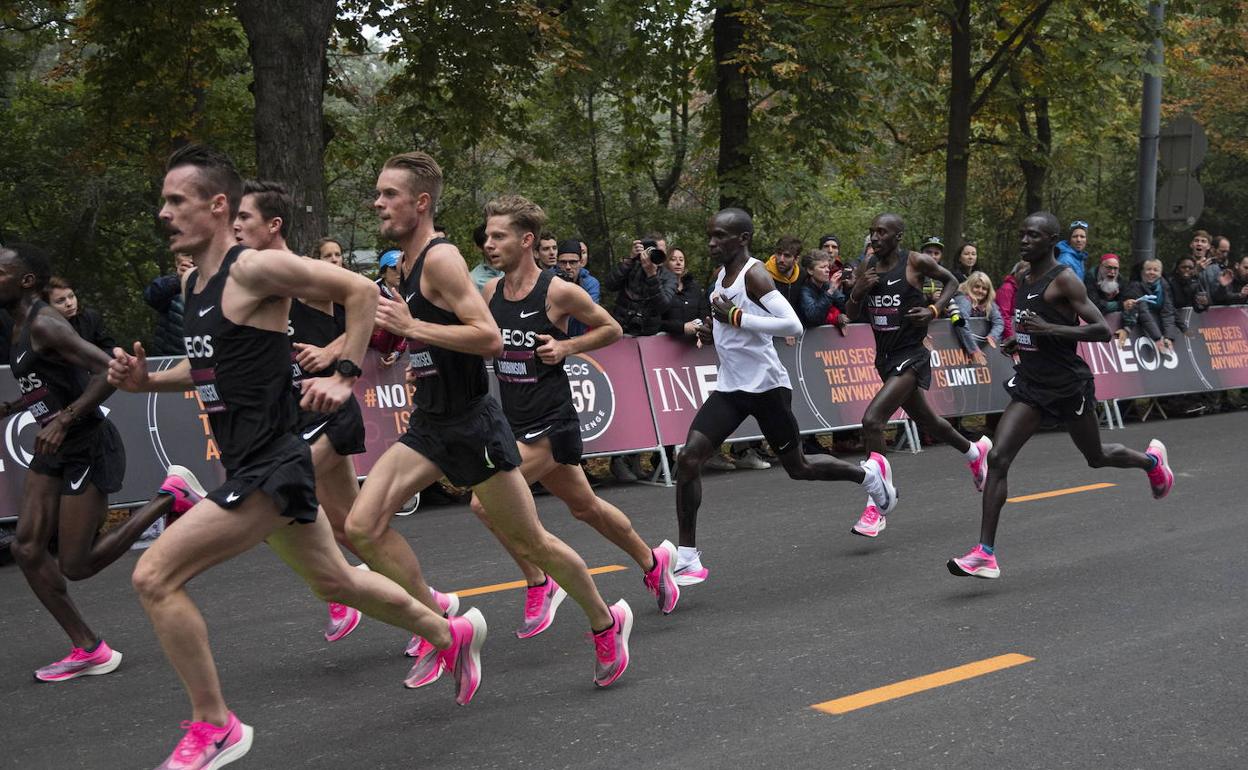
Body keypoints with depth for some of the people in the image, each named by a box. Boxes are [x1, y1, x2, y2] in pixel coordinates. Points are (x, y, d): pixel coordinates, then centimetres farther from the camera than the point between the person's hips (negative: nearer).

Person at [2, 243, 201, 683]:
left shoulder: (44, 325, -18)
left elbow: (110, 370, -28)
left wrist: (64, 419, -30)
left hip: (88, 447, -9)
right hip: (55, 449, 10)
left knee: (75, 567, -6)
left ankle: (172, 496, 6)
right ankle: (88, 651, 8)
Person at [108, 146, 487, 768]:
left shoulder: (254, 269, -15)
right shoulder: (194, 284, 12)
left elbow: (361, 290, -14)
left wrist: (345, 377, -18)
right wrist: (145, 381, 9)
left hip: (269, 470, -10)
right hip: (250, 466, 10)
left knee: (154, 577, -13)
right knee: (335, 583, 23)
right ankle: (452, 633, 42)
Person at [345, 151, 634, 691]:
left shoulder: (441, 258, -16)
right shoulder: (407, 265, 11)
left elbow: (491, 339, -26)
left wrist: (411, 326, -26)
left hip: (471, 424, -8)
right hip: (428, 424, 8)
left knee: (529, 542, 4)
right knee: (363, 527, -8)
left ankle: (606, 623, 26)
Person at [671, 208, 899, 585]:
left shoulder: (754, 274, -16)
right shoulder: (722, 275, 10)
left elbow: (793, 325, -27)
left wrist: (736, 317, -27)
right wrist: (715, 332, 7)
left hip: (766, 385, -7)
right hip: (730, 386, 7)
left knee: (797, 467, 9)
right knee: (688, 458, -10)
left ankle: (867, 472, 37)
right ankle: (687, 559, -6)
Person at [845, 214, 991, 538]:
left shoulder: (916, 262, -10)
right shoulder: (867, 268, 4)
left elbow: (950, 281, 6)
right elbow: (852, 315, 9)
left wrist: (934, 310, -10)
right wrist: (857, 292, -11)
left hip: (910, 355, -7)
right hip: (885, 355, 7)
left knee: (871, 420, -22)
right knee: (926, 419, 24)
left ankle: (877, 507, -15)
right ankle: (975, 451, 53)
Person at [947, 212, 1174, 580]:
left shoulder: (1065, 279, -15)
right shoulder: (1023, 277, 9)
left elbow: (1102, 331, -20)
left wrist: (1048, 329, -28)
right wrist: (1018, 342, 8)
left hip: (1068, 386, -6)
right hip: (1031, 385, 6)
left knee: (1097, 457, 17)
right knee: (997, 459, -11)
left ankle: (1151, 460, 51)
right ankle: (986, 554, -12)